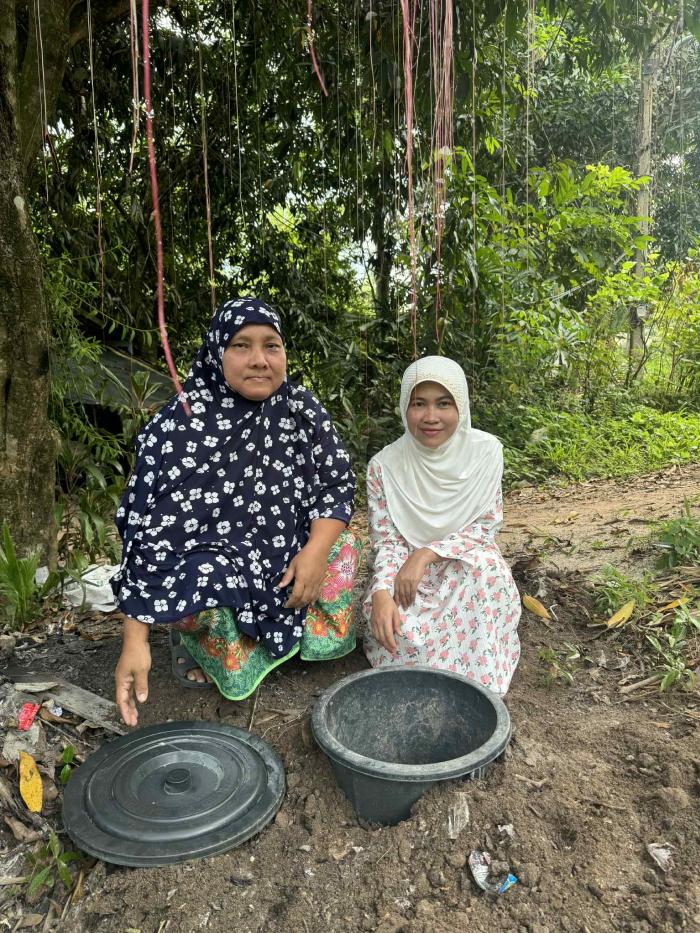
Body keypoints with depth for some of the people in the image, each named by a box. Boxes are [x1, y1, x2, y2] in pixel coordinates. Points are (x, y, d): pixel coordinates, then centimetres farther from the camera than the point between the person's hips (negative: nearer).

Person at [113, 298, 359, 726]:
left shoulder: (302, 408, -8)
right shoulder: (177, 426, -20)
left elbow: (339, 485, -4)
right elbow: (150, 532, -21)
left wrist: (315, 551, -22)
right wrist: (135, 641, -24)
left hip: (289, 559, 5)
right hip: (211, 560, -4)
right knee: (191, 590, -32)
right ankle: (190, 634, 7)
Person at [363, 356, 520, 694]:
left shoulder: (486, 451, -12)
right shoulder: (384, 465, -12)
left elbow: (485, 526, -10)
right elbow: (385, 540, -9)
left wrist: (426, 554, -24)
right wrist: (381, 593, -29)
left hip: (465, 562, 1)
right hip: (405, 567, 0)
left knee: (487, 569, -34)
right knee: (400, 629, -31)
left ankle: (476, 674, -14)